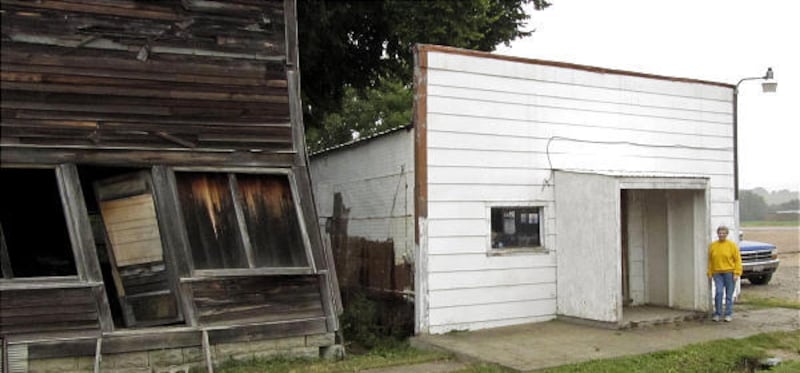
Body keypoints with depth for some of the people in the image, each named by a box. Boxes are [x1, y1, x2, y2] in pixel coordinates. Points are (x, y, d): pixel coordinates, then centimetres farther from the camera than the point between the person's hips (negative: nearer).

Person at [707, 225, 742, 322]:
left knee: (729, 295, 5)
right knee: (718, 292, -10)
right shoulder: (712, 245, 7)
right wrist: (710, 273, 4)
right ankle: (718, 314, 2)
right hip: (717, 273, 2)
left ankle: (728, 314, 15)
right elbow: (710, 260, 10)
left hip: (729, 273, -2)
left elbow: (737, 260, -3)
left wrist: (737, 273, -10)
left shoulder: (732, 245, -1)